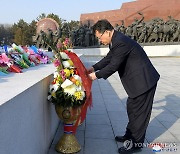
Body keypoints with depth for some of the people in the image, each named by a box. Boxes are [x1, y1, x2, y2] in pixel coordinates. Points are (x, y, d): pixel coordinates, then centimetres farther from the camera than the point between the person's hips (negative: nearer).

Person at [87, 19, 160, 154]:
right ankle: (130, 135, 37)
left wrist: (96, 75, -11)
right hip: (139, 80, 10)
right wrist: (94, 68, 6)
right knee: (132, 109, 21)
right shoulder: (116, 40, 5)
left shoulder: (121, 42, -26)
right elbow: (109, 58, 15)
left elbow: (113, 66, -23)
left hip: (144, 80, -10)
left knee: (139, 112, 3)